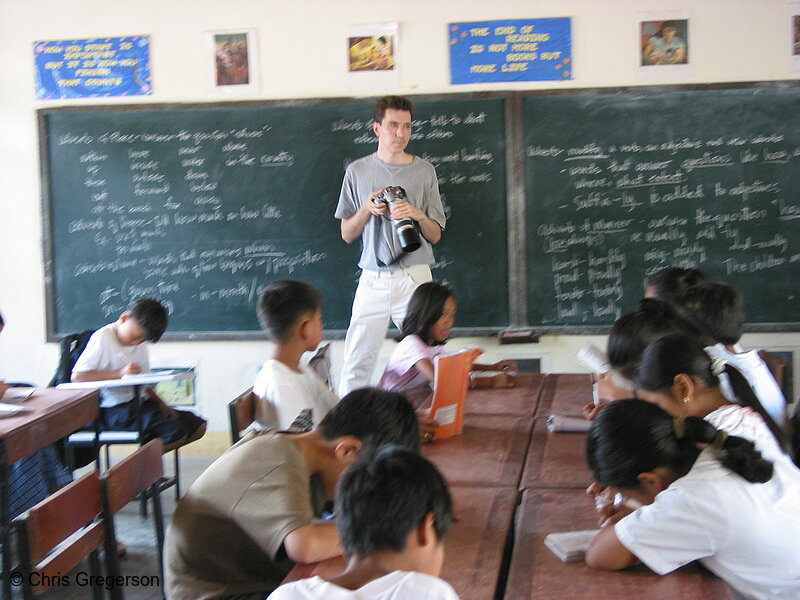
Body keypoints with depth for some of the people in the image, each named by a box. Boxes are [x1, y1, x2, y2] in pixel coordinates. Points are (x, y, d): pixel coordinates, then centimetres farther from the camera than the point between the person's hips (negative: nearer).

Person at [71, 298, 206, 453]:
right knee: (176, 431, -24)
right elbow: (77, 376, -20)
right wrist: (120, 373, -25)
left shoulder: (139, 343, 14)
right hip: (114, 409, -9)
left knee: (198, 426, 2)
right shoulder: (103, 337, -11)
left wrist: (161, 405, 2)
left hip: (138, 403, 9)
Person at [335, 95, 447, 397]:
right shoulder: (358, 171, 7)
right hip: (373, 279, 0)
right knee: (356, 363, -1)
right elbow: (347, 234, 10)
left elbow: (435, 235, 9)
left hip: (415, 277, 0)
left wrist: (418, 215, -11)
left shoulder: (424, 171, 6)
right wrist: (366, 209, -8)